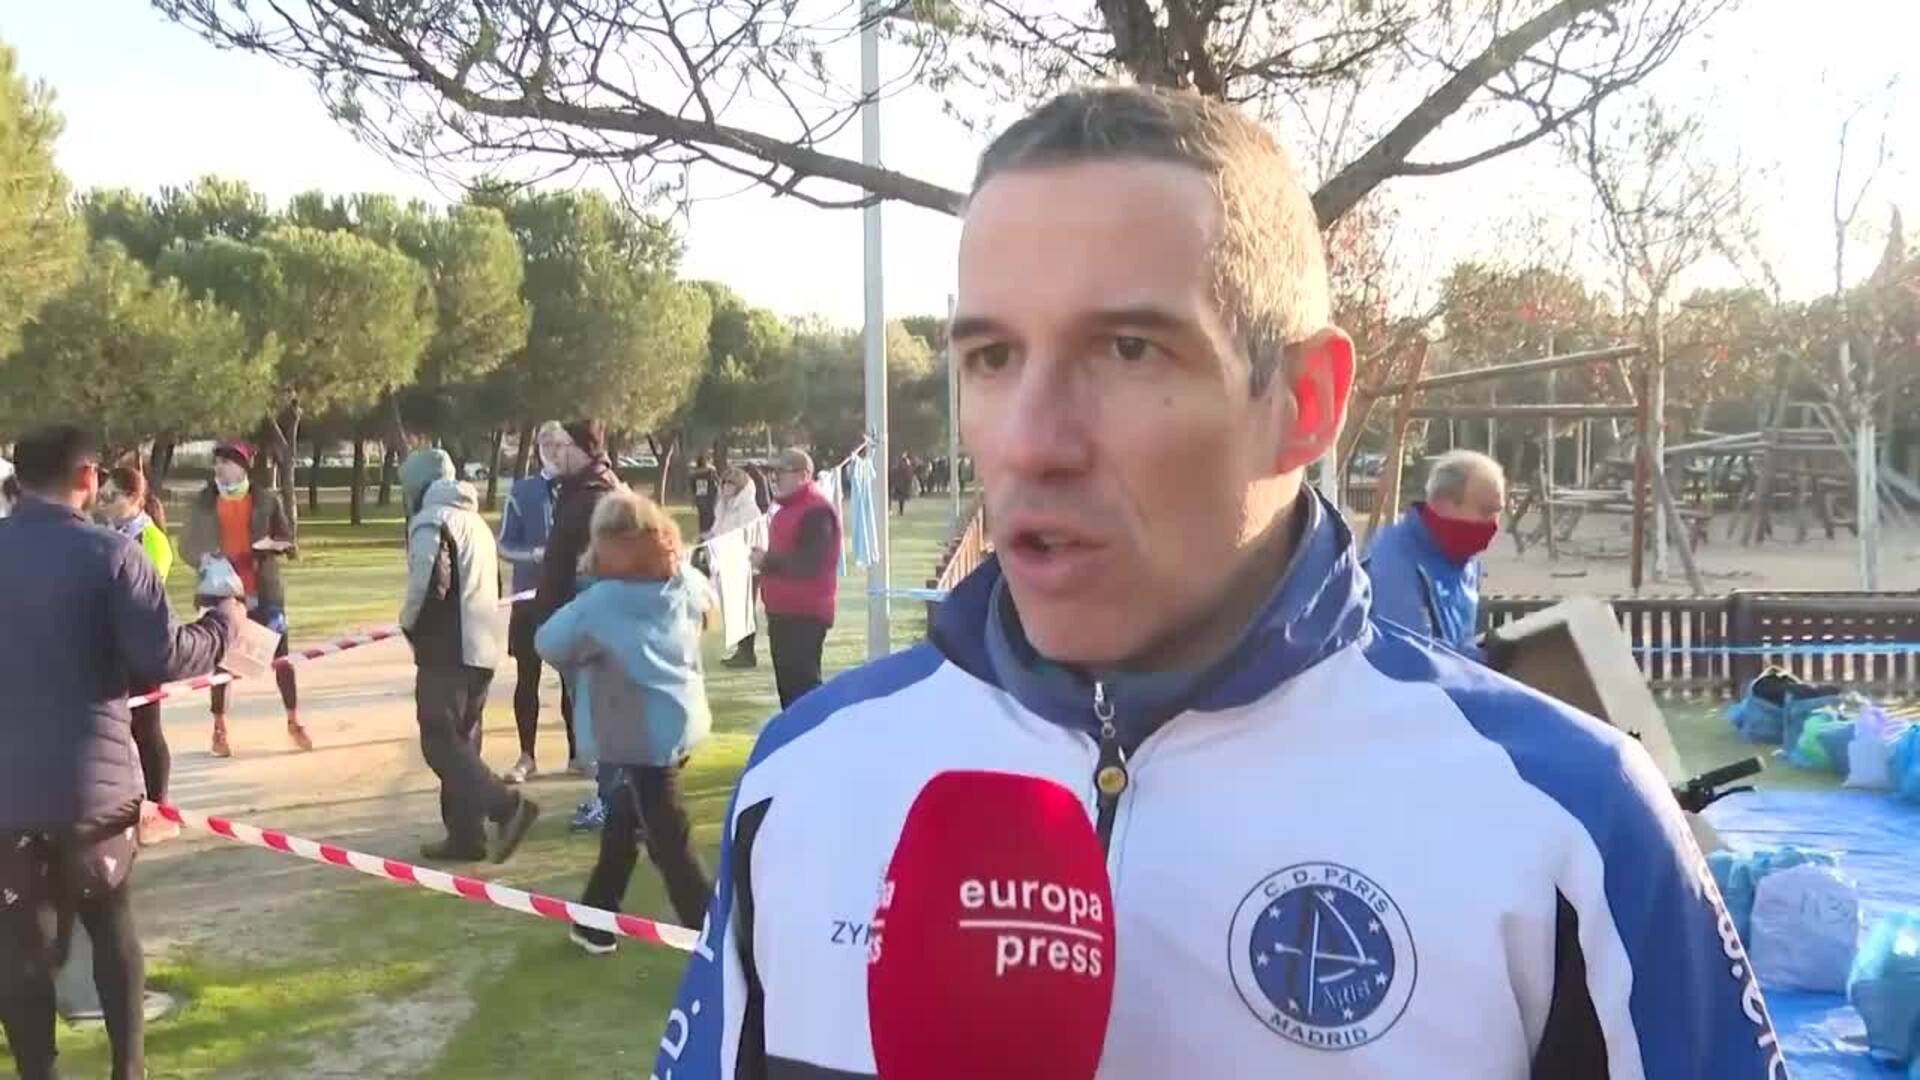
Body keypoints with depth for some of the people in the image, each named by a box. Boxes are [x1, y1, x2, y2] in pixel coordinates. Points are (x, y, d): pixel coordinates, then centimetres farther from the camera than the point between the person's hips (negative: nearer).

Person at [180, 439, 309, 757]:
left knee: (280, 657, 1)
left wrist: (275, 545, -17)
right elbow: (186, 545, 5)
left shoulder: (265, 500, 0)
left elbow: (288, 539, 5)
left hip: (263, 591, -1)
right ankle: (219, 730, 15)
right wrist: (202, 559, -15)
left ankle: (294, 723, 14)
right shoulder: (203, 503, 2)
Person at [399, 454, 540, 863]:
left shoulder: (431, 521, -10)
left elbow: (428, 584, -20)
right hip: (481, 647, 9)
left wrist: (409, 623, -2)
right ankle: (465, 834, 12)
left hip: (446, 650, -9)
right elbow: (493, 586, 21)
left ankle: (506, 805, -19)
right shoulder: (476, 521, 18)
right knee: (462, 741, 12)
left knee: (440, 741, -6)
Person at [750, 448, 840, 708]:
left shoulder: (817, 511, -17)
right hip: (783, 611, 11)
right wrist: (765, 560, 9)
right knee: (787, 681, 14)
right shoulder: (789, 509, 17)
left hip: (805, 614, -11)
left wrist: (767, 560, -18)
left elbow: (809, 563, -26)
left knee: (803, 683, -11)